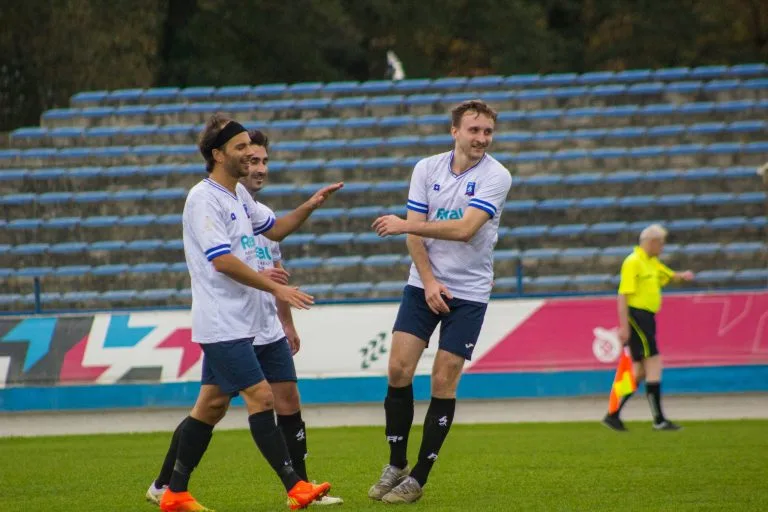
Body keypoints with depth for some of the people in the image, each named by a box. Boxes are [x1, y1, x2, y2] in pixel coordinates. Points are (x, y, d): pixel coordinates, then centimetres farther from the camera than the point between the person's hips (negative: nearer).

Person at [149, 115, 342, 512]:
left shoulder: (239, 195, 14)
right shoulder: (204, 199, -14)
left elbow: (274, 229, 26)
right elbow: (222, 261, -22)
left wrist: (310, 206, 9)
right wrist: (275, 288, -22)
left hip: (239, 323, 10)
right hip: (222, 325, -10)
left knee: (212, 405, 12)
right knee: (261, 397, -12)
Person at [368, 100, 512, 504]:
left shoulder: (496, 176, -10)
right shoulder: (427, 169, 2)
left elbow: (465, 229, -21)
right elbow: (416, 232, 0)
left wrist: (405, 225, -18)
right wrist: (428, 282, -12)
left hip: (468, 292, -3)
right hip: (424, 285, 3)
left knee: (443, 383, -4)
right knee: (399, 369, -7)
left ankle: (418, 478, 5)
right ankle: (396, 465, 10)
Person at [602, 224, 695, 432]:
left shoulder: (652, 263, 18)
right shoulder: (633, 262, -12)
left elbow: (670, 276, 29)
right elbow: (623, 295, -16)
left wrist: (682, 276, 4)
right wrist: (624, 326, -22)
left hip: (647, 319, 10)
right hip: (636, 316, -10)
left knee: (640, 371, 9)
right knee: (654, 364, -11)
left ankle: (613, 415, 12)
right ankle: (658, 419, -11)